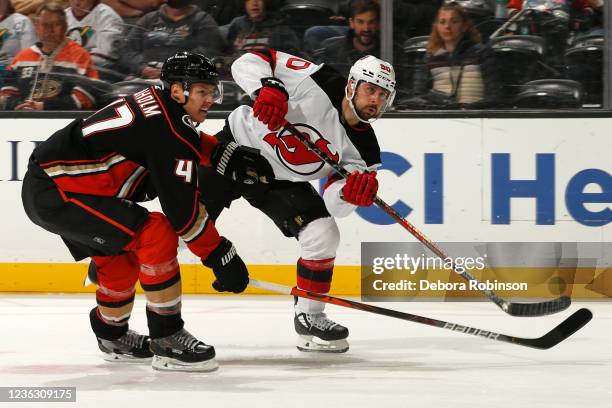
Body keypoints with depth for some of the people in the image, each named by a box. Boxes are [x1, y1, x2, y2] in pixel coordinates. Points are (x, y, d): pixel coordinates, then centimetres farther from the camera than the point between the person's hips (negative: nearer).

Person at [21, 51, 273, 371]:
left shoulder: (156, 103, 11)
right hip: (57, 192, -11)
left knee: (120, 255, 25)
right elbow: (182, 209, -18)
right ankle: (167, 340, -13)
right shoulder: (168, 129, -17)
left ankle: (112, 336, 45)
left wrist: (230, 156, 21)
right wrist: (221, 256, -12)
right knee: (156, 233, -17)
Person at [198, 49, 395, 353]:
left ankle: (309, 318, 6)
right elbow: (248, 61, -22)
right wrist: (267, 87, -42)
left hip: (280, 181, 4)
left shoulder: (362, 148, -10)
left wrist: (351, 192, -38)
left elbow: (334, 203, -15)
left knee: (323, 235, -13)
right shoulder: (318, 82, -23)